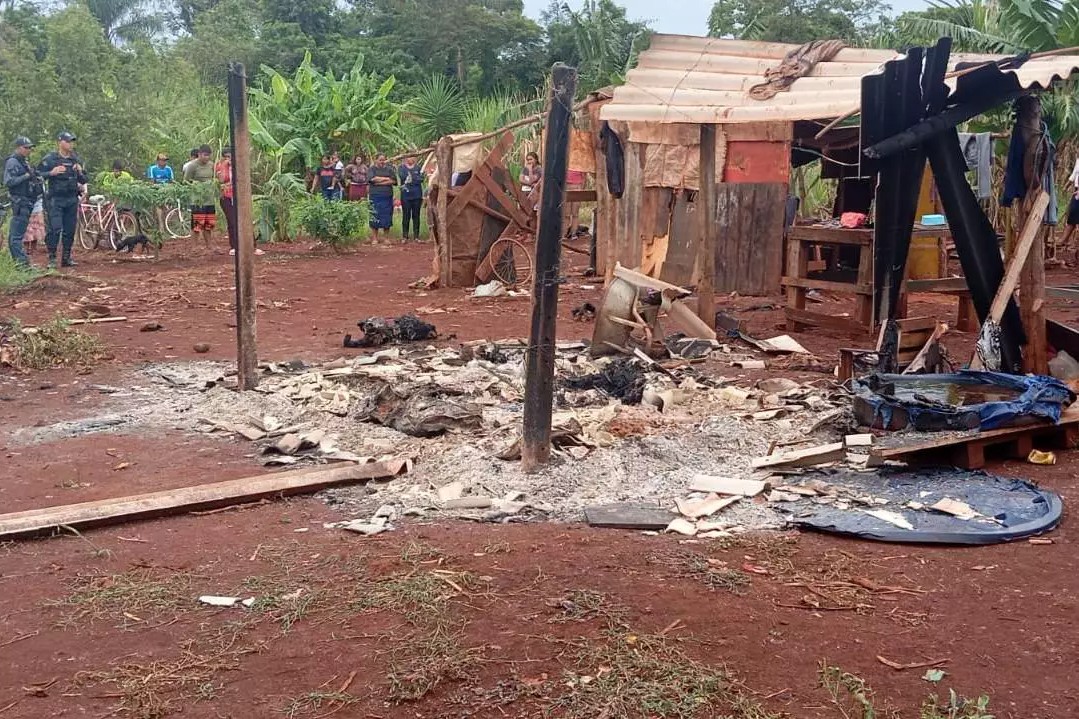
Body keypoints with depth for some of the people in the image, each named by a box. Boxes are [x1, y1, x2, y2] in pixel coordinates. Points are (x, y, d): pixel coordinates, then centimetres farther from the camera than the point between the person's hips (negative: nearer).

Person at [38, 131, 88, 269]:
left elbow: (84, 181, 17)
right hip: (55, 199, -5)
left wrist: (80, 172, -4)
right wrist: (51, 173, -19)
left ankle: (66, 257, 14)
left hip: (72, 200, 5)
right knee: (55, 229, -11)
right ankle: (52, 258, -6)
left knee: (70, 230, 6)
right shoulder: (49, 159, -1)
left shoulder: (76, 160, 13)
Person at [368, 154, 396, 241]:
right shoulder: (371, 169, 8)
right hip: (375, 196, -2)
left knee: (387, 217, 1)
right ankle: (375, 238, 6)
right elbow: (372, 179, -11)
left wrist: (379, 182, -10)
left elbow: (394, 181, -2)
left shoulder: (389, 169, 12)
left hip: (387, 196, 2)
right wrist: (386, 179, -5)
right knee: (375, 217, -3)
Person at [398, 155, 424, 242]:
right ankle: (404, 236, 5)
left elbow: (421, 179, -2)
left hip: (417, 195, 2)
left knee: (416, 215, 3)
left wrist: (410, 179, -10)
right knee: (406, 216, -2)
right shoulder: (402, 167, 6)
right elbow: (402, 176, -11)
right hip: (406, 195, -2)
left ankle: (416, 236, 8)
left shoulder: (418, 168, 10)